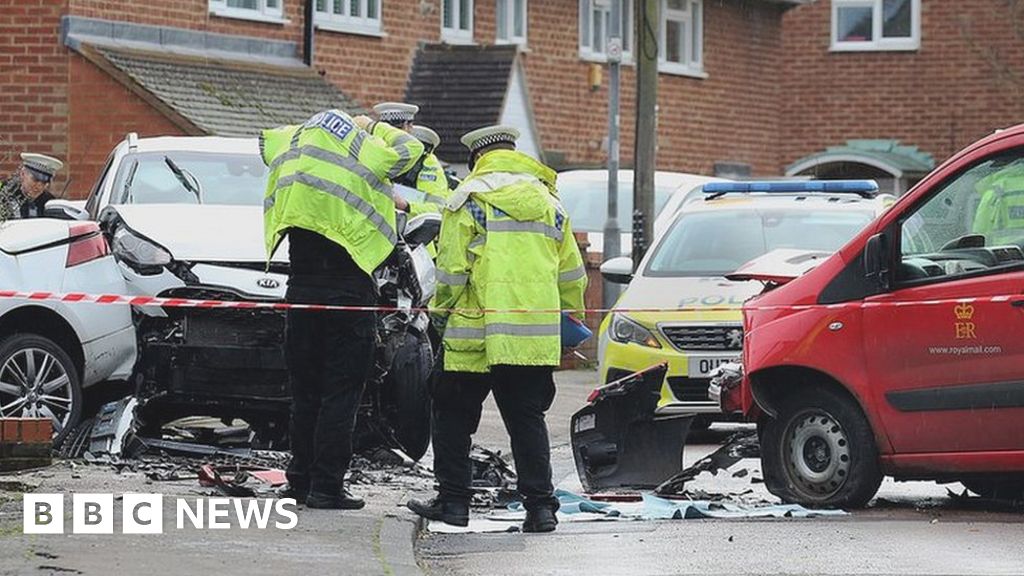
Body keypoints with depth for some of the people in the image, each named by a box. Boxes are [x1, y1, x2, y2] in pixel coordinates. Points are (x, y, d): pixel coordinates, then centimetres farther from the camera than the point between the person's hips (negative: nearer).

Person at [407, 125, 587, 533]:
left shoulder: (468, 200, -2)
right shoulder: (549, 204, 13)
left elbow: (451, 271, -7)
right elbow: (572, 277, 15)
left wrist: (440, 312, 10)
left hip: (477, 335, -4)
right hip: (537, 338, 4)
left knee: (454, 418, 10)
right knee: (527, 421, 8)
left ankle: (453, 500, 11)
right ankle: (540, 506, 1)